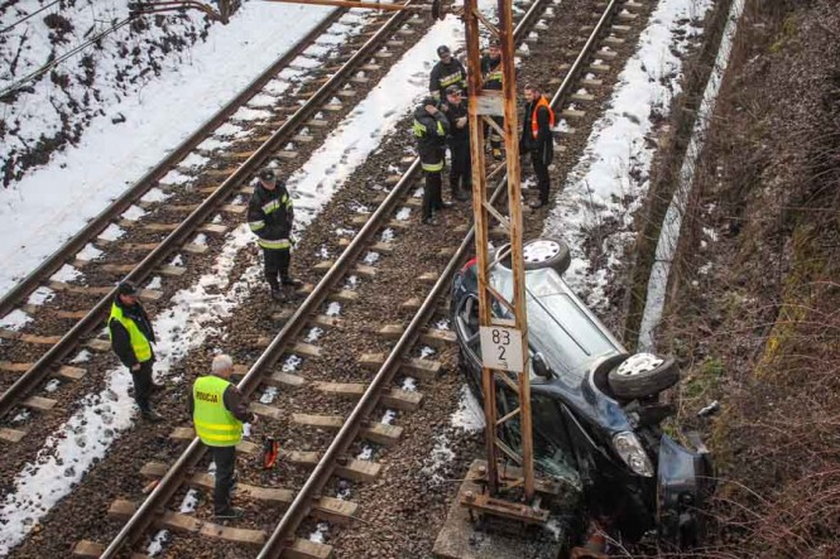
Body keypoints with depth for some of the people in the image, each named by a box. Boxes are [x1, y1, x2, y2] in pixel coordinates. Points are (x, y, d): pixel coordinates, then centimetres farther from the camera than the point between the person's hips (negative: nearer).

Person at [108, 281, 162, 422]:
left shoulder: (134, 305, -13)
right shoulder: (117, 320, -38)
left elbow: (145, 319, 8)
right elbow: (120, 346, -29)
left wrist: (151, 337, 18)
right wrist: (132, 363, -20)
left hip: (146, 347, 8)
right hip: (137, 356, -8)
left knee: (148, 370, 36)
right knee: (141, 384, 10)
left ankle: (149, 383, 66)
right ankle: (146, 410, 28)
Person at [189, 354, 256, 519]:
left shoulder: (198, 383, -4)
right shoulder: (228, 389, -27)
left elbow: (192, 407, 8)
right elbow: (240, 412, -32)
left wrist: (197, 425, 24)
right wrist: (252, 418, -12)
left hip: (205, 434, 7)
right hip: (223, 437, -7)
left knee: (222, 462, 33)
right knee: (224, 471, 7)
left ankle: (227, 481, 58)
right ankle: (221, 508, 16)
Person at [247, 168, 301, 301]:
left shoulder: (280, 188, -12)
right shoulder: (257, 200, -31)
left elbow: (288, 203, 8)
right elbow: (255, 225, -26)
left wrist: (290, 220, -4)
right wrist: (274, 232, -21)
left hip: (285, 235, 7)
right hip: (270, 239, -7)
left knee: (285, 257, 29)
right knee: (272, 264, 14)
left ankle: (285, 278, 54)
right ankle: (274, 289, 34)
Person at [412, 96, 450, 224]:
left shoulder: (420, 114, -5)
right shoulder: (427, 122, -34)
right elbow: (444, 127, -43)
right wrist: (437, 113, -35)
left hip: (432, 154, 10)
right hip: (431, 157, -10)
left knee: (437, 181, 29)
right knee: (431, 186, 1)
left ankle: (437, 203, 51)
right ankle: (427, 216, 10)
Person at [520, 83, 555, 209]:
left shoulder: (542, 109, -24)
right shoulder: (530, 106, 8)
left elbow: (544, 129, -26)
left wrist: (536, 145, -26)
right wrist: (524, 141, 19)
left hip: (541, 145, -9)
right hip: (534, 143, 9)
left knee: (541, 170, -1)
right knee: (538, 168, 21)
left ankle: (543, 198, 8)